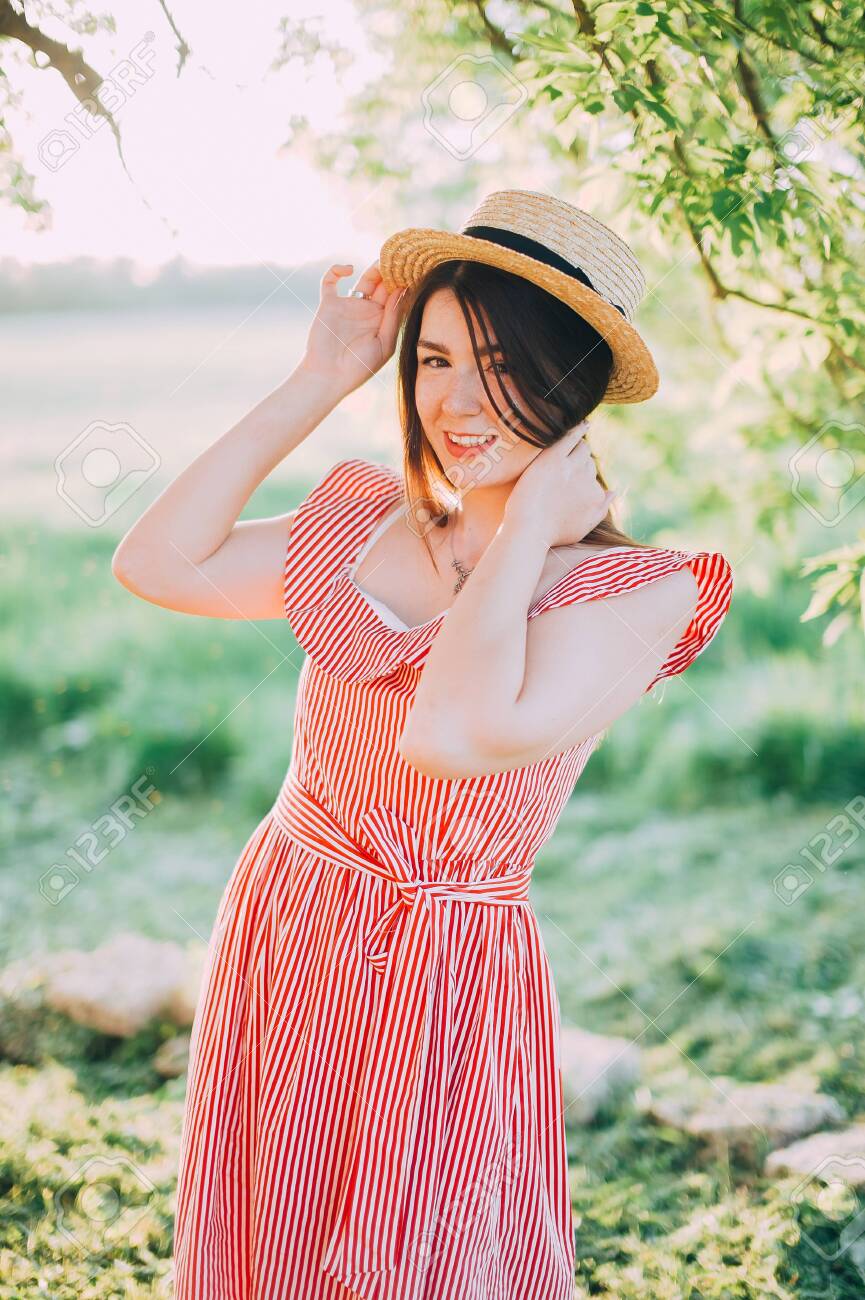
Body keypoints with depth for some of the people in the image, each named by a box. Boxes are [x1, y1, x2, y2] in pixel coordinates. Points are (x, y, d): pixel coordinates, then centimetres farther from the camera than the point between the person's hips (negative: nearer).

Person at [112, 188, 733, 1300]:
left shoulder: (630, 595, -16)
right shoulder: (367, 529, 2)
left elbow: (455, 734, -31)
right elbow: (155, 564, -5)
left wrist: (531, 524, -21)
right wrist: (317, 384, -4)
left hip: (449, 975, -5)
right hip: (278, 932, 5)